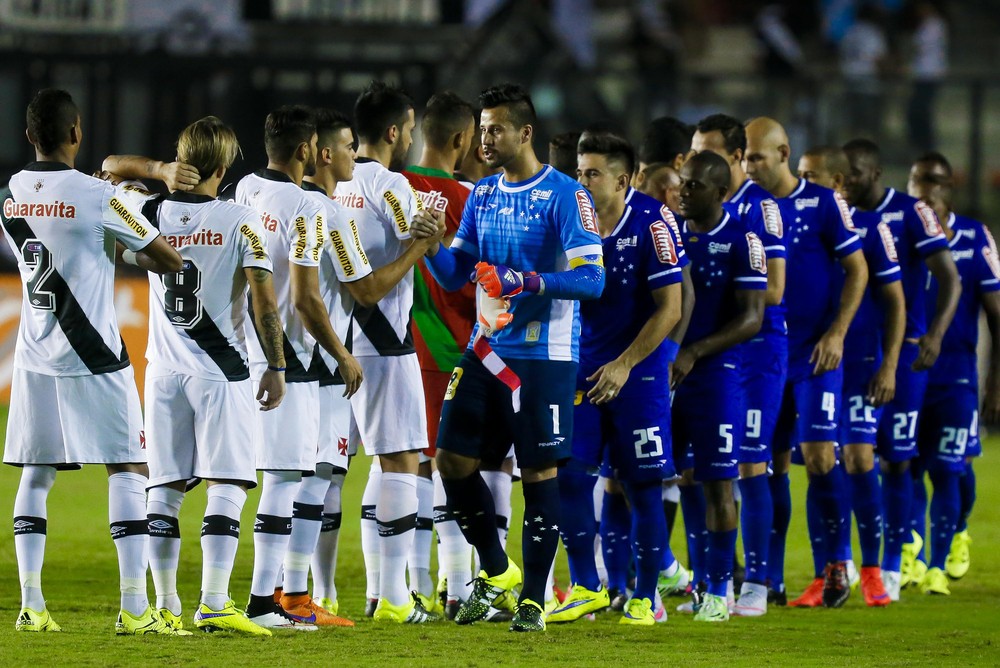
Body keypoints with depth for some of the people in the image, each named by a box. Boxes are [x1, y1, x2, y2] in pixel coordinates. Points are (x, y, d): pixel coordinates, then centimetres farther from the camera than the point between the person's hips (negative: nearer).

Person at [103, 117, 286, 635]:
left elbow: (111, 167, 20)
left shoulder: (154, 213, 2)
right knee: (226, 488, -4)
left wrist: (165, 171, 10)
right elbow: (264, 301, -9)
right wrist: (276, 367, -3)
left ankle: (166, 606, 9)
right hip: (220, 373, -4)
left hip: (164, 372, 4)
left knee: (164, 490, 8)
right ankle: (213, 605, -13)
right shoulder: (240, 222, -7)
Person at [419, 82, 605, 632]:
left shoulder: (564, 196, -9)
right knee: (453, 459, 4)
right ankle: (495, 571, 23)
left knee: (539, 473, -2)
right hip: (486, 350, 7)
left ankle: (534, 599, 5)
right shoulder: (482, 196, 12)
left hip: (544, 357, -7)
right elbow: (453, 276, 14)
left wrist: (526, 281, -28)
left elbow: (592, 278, -15)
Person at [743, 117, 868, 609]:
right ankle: (770, 578, 9)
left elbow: (857, 270, -3)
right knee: (771, 464, 4)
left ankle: (836, 565, 2)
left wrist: (836, 333, -10)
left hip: (815, 354, -4)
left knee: (819, 455, -11)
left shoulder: (822, 203, -5)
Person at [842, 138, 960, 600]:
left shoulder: (911, 214, -7)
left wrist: (935, 333, -24)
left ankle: (892, 567, 5)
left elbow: (949, 280, -11)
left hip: (901, 351, -4)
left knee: (895, 461, -2)